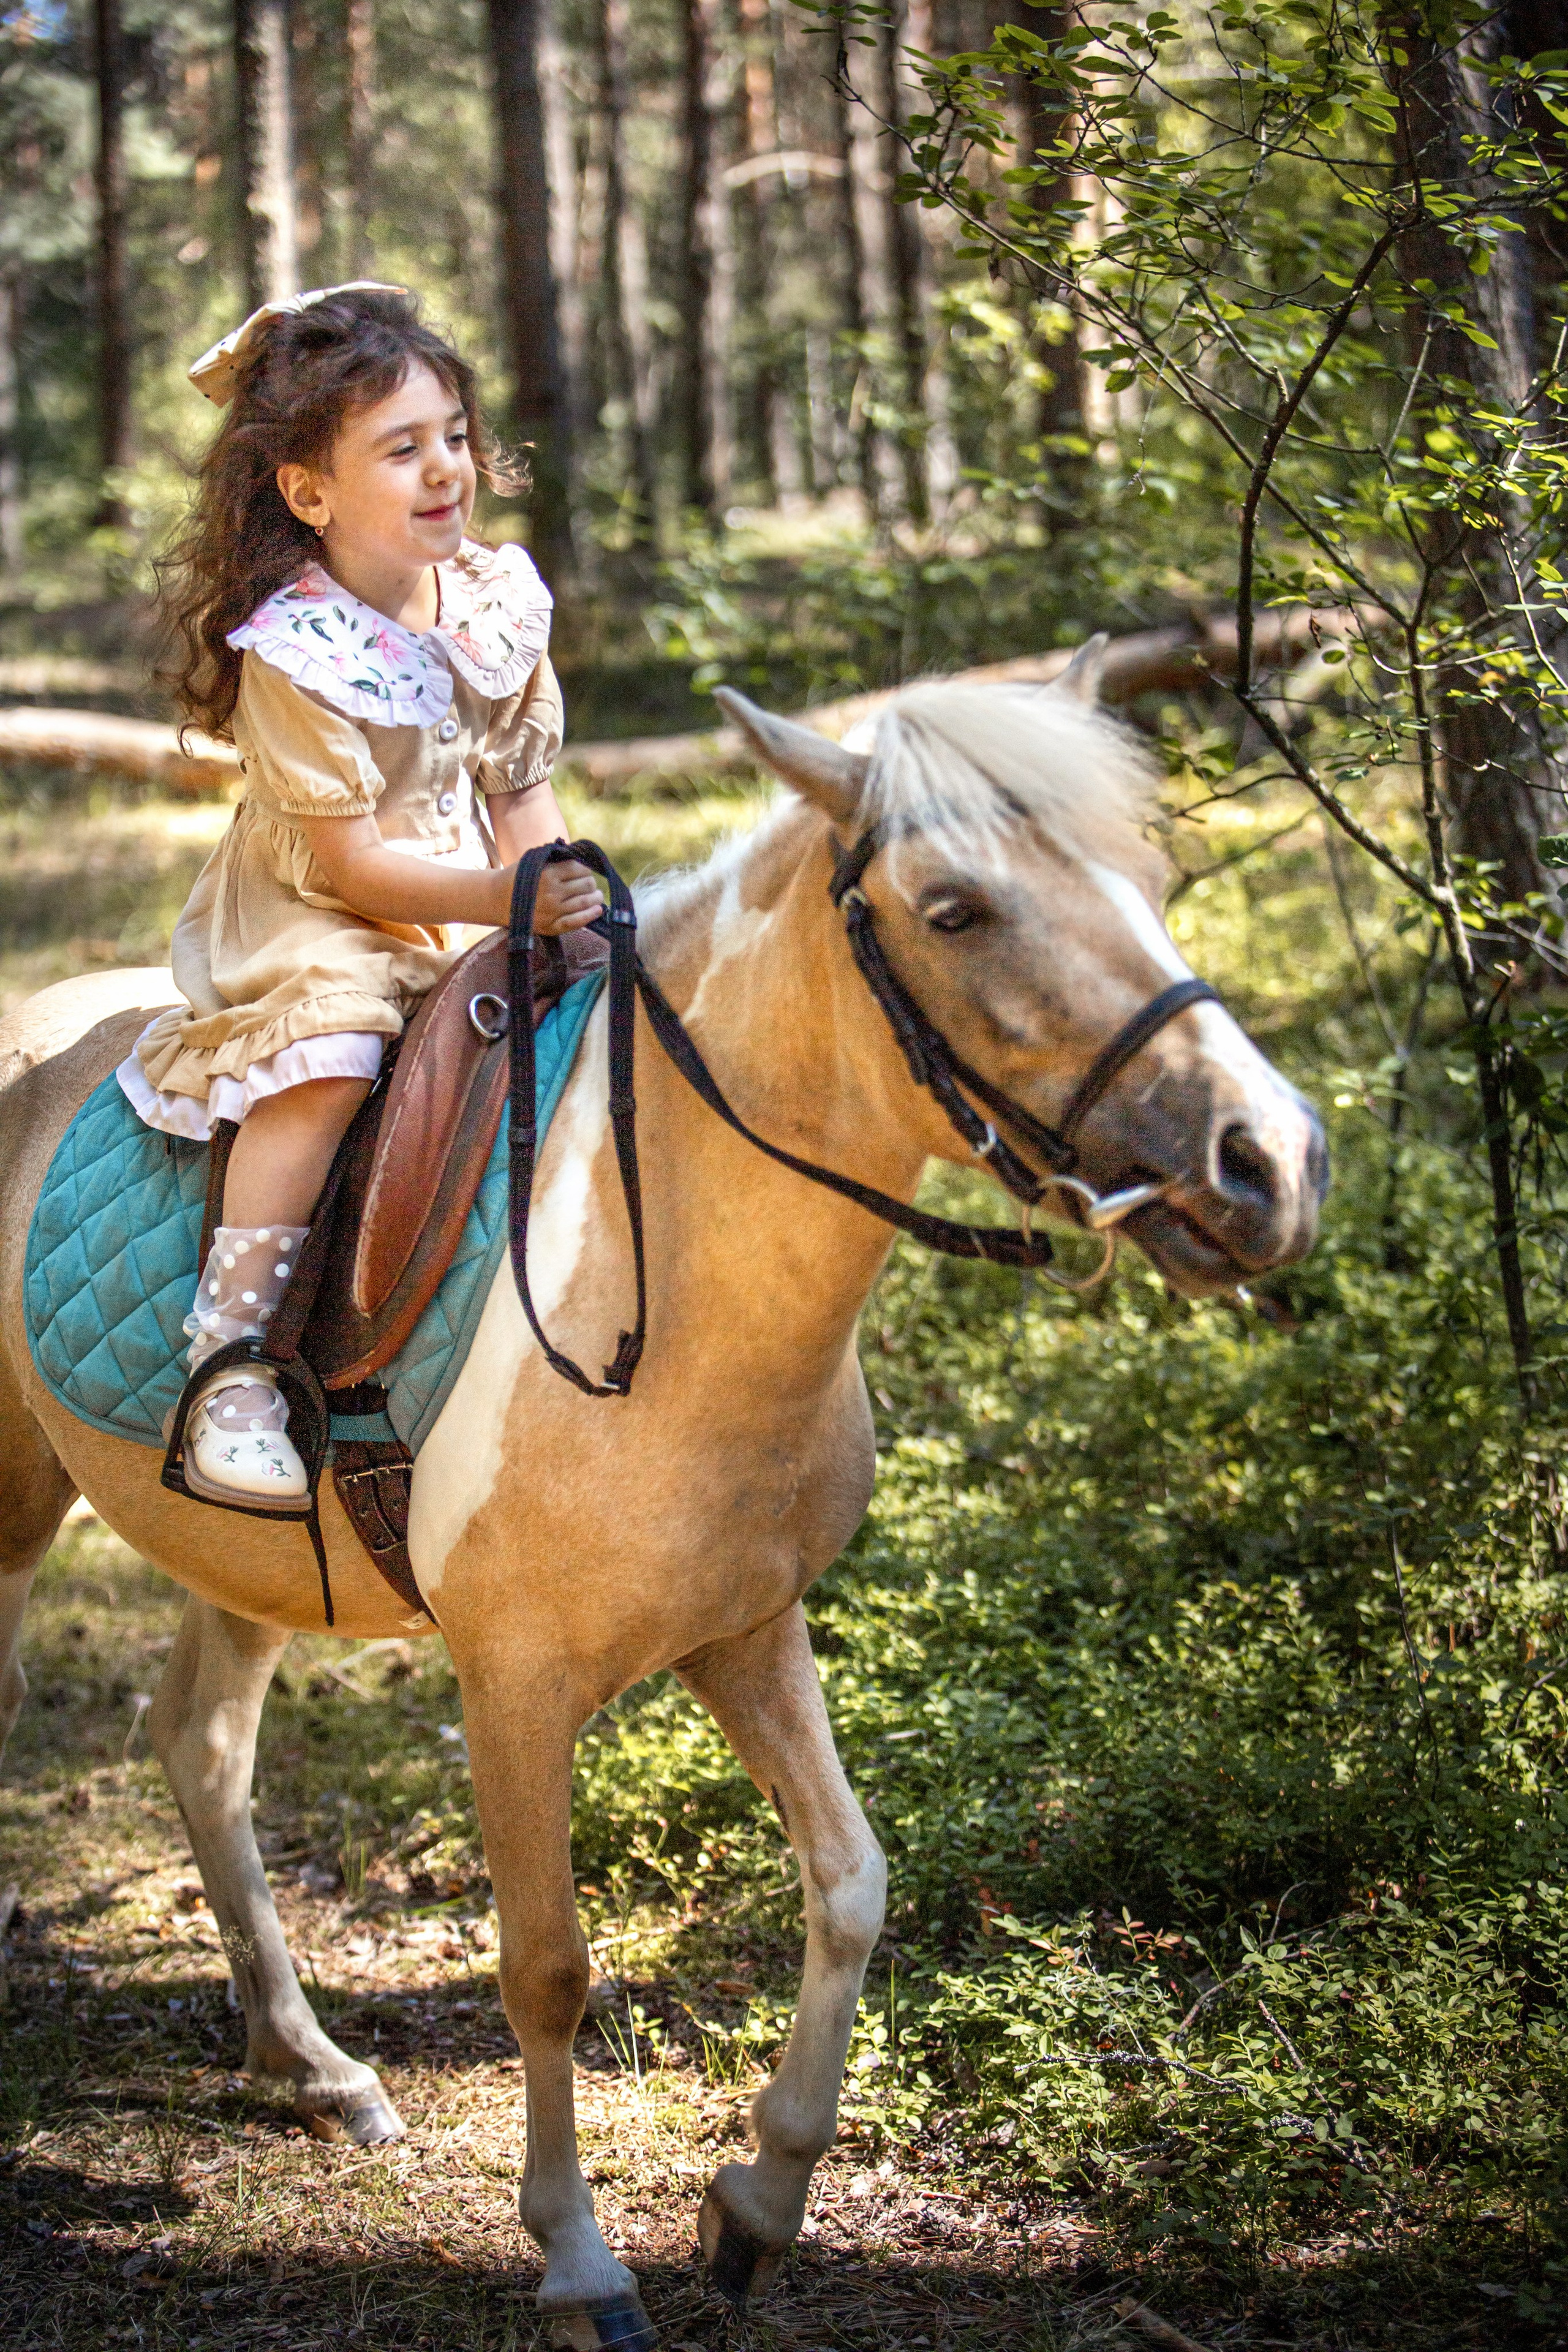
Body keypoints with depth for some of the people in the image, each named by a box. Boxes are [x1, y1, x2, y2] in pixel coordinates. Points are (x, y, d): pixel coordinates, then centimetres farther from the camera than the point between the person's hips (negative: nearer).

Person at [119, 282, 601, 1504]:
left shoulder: (495, 600, -1)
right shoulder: (298, 653, -20)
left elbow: (524, 794, 7)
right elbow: (347, 862, -20)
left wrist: (575, 904, -10)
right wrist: (507, 900, -27)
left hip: (478, 912, 7)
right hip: (311, 924, -7)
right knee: (325, 1052, -33)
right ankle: (231, 1362, -28)